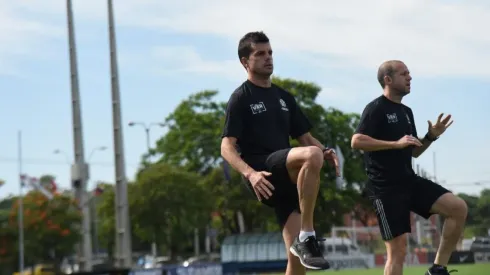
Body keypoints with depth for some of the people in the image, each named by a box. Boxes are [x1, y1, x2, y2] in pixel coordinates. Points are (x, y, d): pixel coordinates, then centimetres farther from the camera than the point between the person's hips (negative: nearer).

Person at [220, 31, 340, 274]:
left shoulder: (284, 97, 23)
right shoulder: (241, 98, 2)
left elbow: (305, 137, 23)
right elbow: (227, 147, -7)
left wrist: (326, 152, -1)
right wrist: (249, 173, -26)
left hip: (289, 180, 7)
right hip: (264, 178, -6)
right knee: (312, 155, -34)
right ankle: (306, 236, -28)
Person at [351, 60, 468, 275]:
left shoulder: (406, 112, 17)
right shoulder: (376, 109, -8)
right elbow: (356, 141, -22)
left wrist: (431, 136, 5)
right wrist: (396, 143, -25)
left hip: (409, 181, 8)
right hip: (386, 187, -8)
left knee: (458, 208, -8)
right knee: (398, 250, -9)